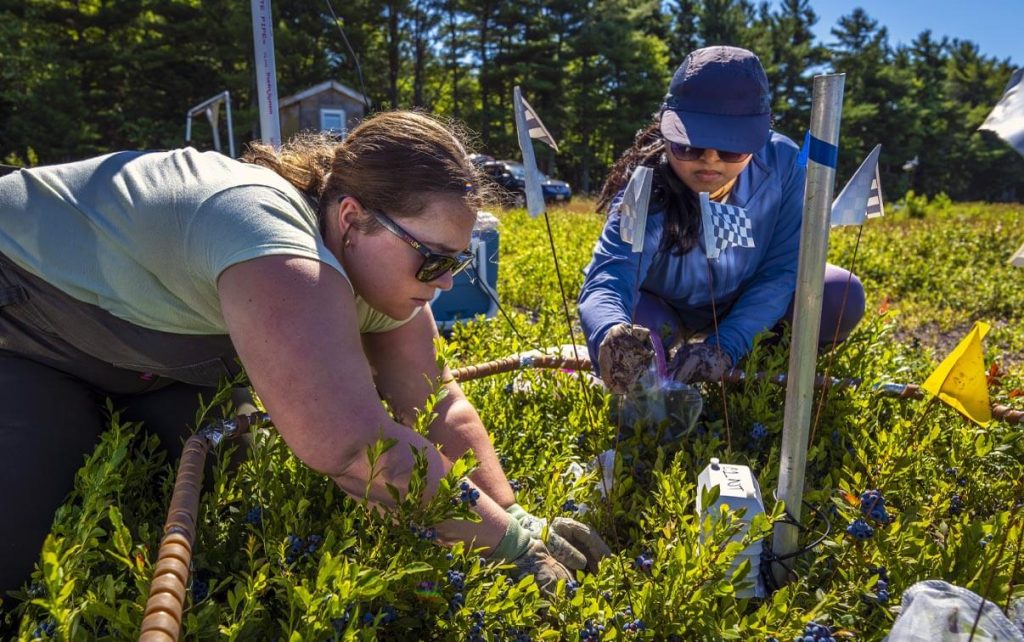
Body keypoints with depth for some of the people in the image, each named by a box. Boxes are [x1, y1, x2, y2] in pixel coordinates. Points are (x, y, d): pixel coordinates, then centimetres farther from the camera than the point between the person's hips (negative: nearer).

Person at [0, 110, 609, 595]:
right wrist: (513, 540, -40)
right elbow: (354, 448, -52)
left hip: (161, 349, 7)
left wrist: (517, 516, -21)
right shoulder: (281, 257, -44)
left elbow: (436, 405, -12)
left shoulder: (379, 261, -15)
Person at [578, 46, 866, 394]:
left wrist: (726, 346, -35)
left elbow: (781, 268, -21)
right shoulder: (646, 197, -34)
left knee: (843, 298, -23)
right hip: (666, 310, -1)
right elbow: (607, 278, -49)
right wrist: (610, 336, -75)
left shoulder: (783, 163, -26)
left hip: (746, 302, 2)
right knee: (623, 340, -33)